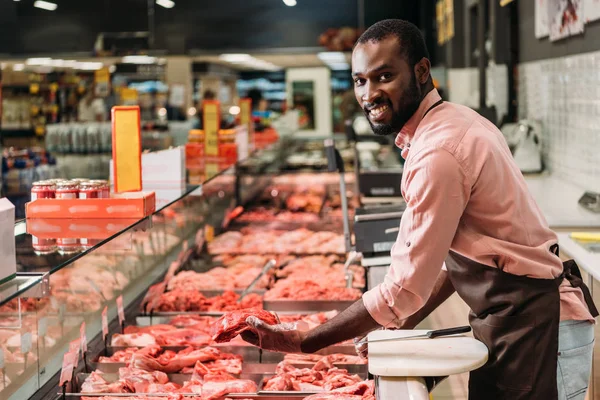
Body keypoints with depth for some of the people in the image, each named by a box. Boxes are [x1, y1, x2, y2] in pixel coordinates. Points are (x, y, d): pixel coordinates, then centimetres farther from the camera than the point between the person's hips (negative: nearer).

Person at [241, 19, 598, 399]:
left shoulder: (438, 154, -24)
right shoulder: (457, 122, 7)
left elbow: (405, 289, -22)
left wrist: (302, 343, -15)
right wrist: (402, 326, 8)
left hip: (534, 331, -10)